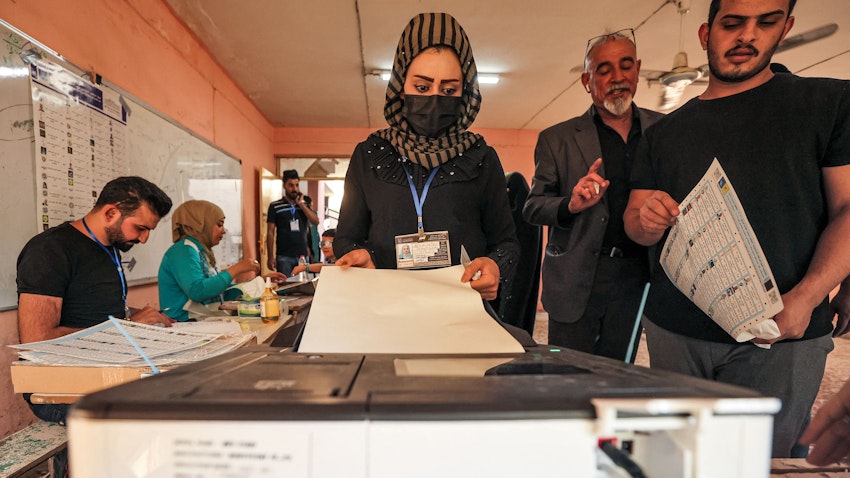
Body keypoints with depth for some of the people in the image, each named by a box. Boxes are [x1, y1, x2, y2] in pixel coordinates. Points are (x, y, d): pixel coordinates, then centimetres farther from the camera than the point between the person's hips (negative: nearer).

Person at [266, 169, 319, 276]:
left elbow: (316, 221, -4)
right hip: (284, 257, -3)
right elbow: (270, 232, -1)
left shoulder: (304, 205, 12)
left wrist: (301, 204, -8)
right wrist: (271, 257, -7)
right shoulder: (275, 206, 0)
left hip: (303, 255, 3)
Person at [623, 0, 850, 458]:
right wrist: (647, 220, -15)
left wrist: (806, 297, -18)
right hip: (674, 330, 2)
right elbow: (636, 224, 9)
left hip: (779, 337, -1)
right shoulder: (664, 132, 10)